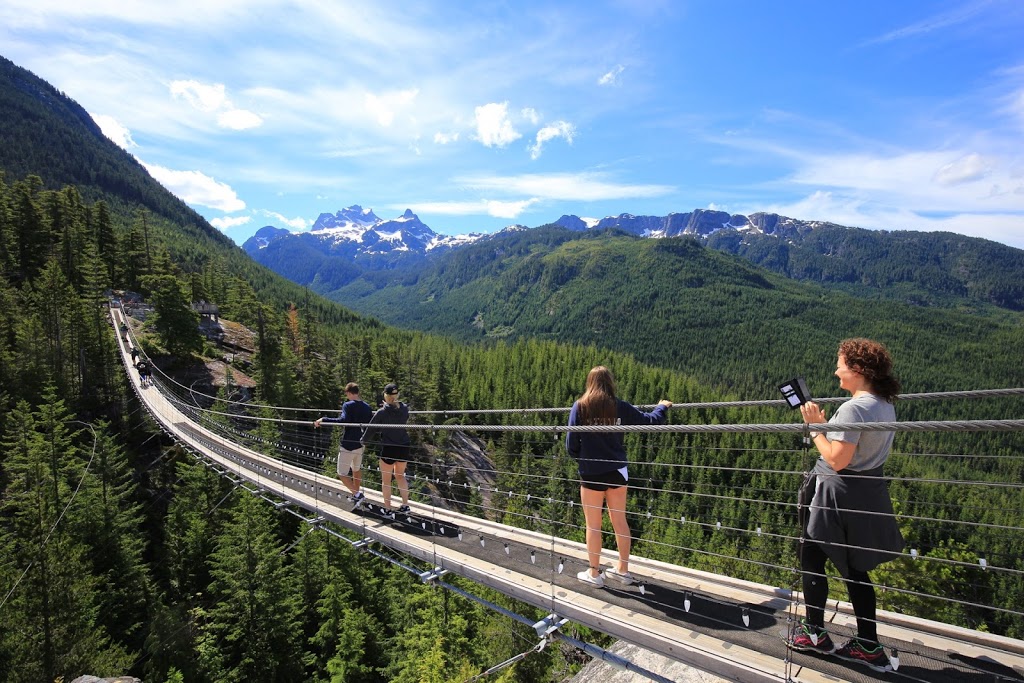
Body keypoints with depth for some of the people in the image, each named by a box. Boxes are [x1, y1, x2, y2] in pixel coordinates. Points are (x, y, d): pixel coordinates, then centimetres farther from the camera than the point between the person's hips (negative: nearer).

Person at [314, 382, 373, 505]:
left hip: (348, 445, -7)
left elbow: (343, 420, -30)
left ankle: (357, 494, -10)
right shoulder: (367, 407, 6)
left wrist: (323, 420, -28)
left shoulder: (348, 405, -13)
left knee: (342, 474, 2)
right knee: (356, 469, 24)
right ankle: (357, 494, 34)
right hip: (360, 444, 7)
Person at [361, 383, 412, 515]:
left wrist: (365, 441, 14)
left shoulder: (381, 413, -16)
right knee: (400, 475, 23)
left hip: (388, 449, -4)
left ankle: (388, 509, 19)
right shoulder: (405, 409, -4)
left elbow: (371, 429, -7)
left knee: (386, 480, 13)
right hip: (404, 447, 4)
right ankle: (405, 505, 23)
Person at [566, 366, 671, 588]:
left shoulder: (580, 407, -10)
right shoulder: (620, 407, -5)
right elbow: (650, 421, 3)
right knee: (620, 521, 15)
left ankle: (594, 573, 20)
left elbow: (571, 444, -10)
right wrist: (662, 407, 23)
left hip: (591, 474, -2)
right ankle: (623, 570, 27)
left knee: (593, 525, 9)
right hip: (617, 472, 3)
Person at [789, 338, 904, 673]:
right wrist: (825, 425, 7)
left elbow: (837, 460, -24)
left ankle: (814, 633, 23)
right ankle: (868, 646, 26)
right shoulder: (886, 405, 6)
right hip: (868, 492, 9)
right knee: (853, 567, 18)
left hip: (840, 494, -9)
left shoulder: (853, 408, -23)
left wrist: (815, 427, -15)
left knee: (811, 559, 9)